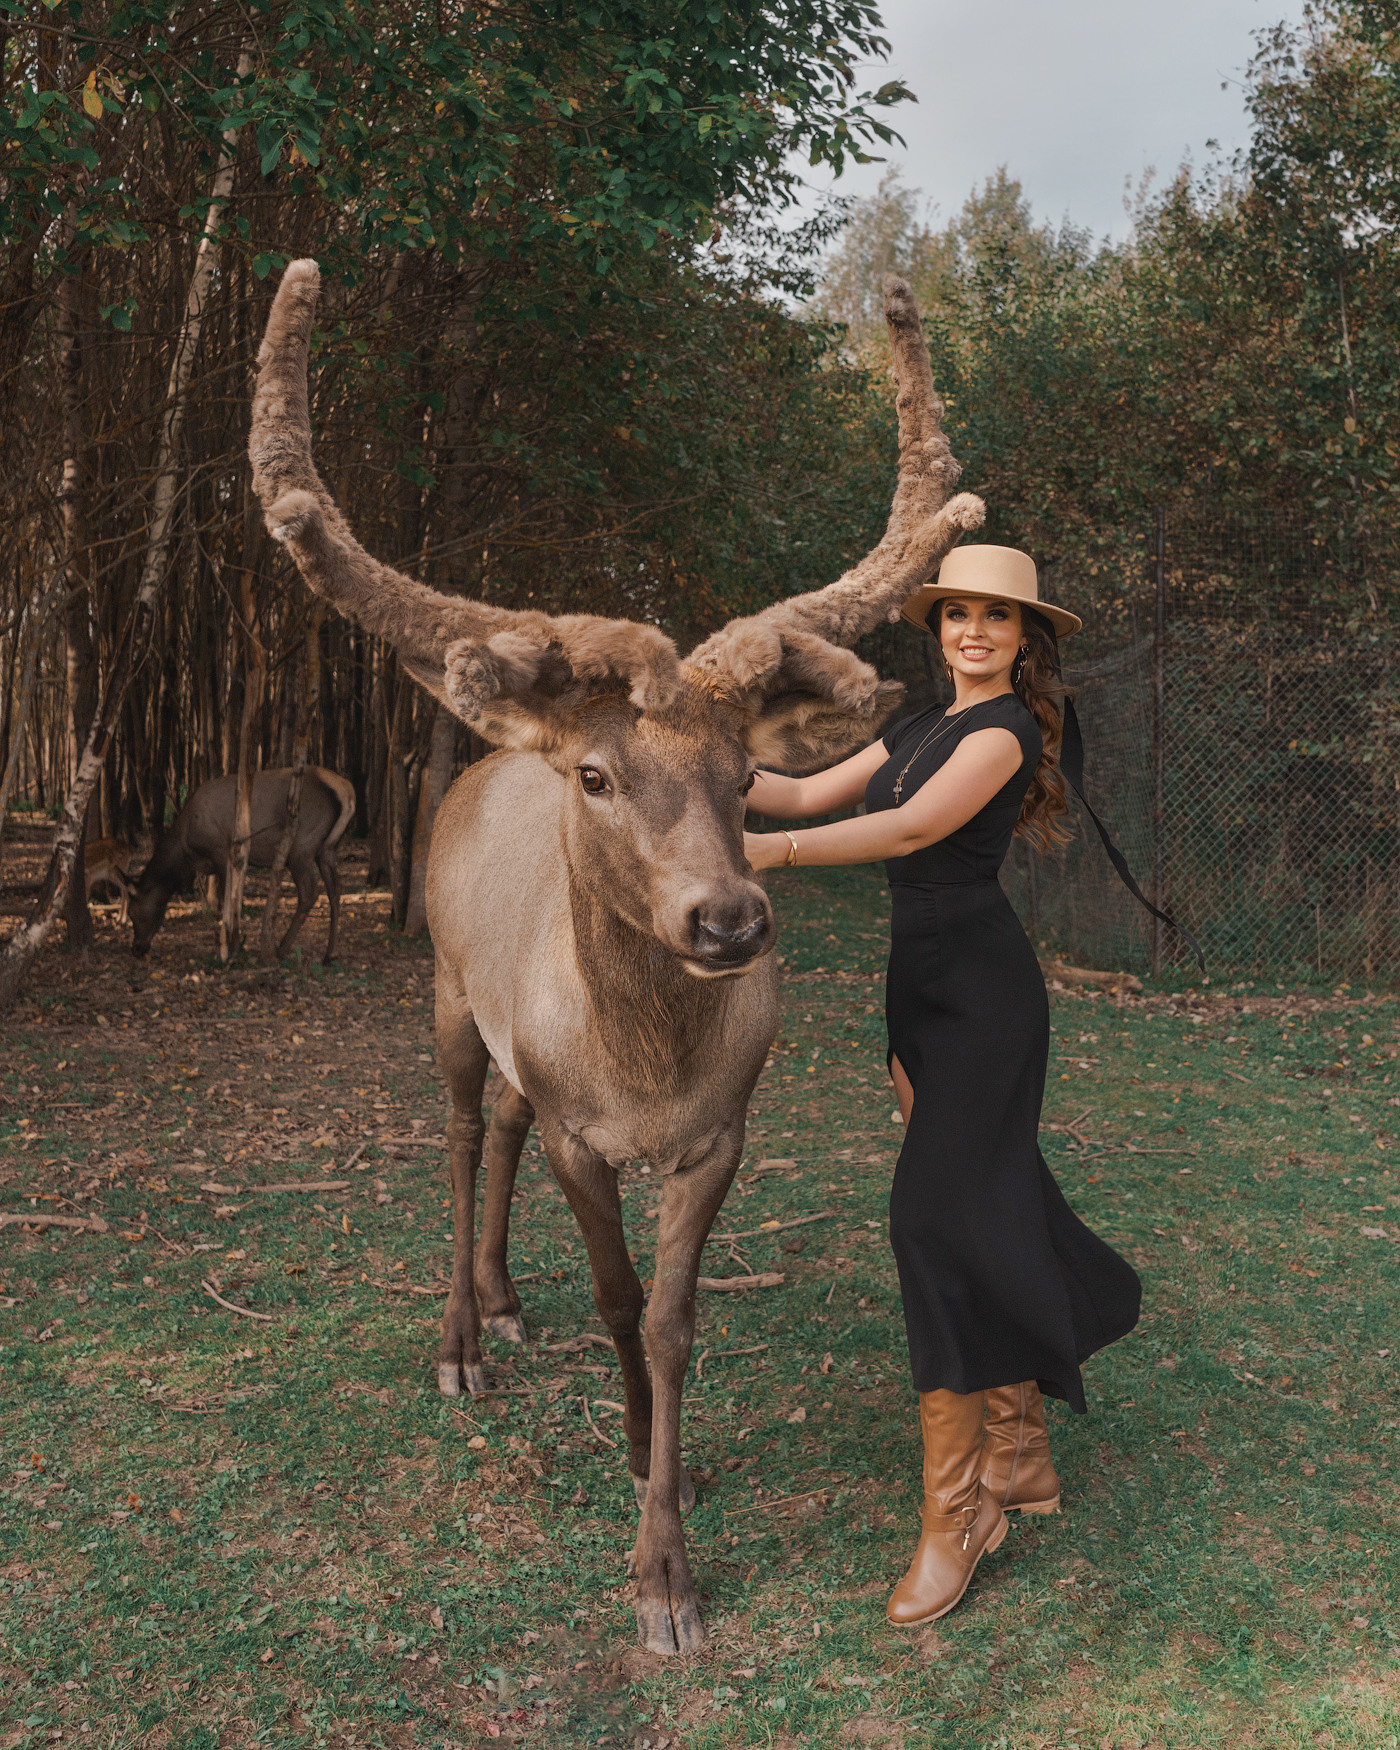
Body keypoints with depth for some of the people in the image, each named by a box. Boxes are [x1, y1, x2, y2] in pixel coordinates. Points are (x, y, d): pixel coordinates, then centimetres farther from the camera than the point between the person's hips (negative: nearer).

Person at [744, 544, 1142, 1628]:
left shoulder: (1008, 726, -9)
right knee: (986, 1212, 13)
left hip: (983, 989, -8)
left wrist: (773, 850, -30)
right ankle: (1020, 1456, 25)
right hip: (919, 984, 8)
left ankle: (956, 1507, -5)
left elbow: (916, 825, -22)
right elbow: (809, 793, 15)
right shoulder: (922, 727, 18)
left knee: (939, 1217, -13)